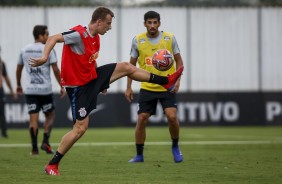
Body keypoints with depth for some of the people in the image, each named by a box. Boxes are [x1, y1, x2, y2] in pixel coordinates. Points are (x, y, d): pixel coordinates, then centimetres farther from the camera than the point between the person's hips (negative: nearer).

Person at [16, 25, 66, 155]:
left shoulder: (24, 50, 8)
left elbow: (18, 70, 15)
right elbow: (56, 70, -8)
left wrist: (18, 85, 29)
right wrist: (62, 87, -1)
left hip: (29, 90, 3)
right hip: (45, 90, -3)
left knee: (33, 119, 3)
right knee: (50, 115, 14)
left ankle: (34, 148, -3)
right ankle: (45, 142, 0)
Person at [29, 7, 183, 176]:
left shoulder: (96, 38, 7)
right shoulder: (79, 34, -22)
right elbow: (54, 38, -35)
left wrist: (102, 84, 23)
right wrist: (45, 57, -52)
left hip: (92, 77, 9)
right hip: (78, 86, -9)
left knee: (126, 67, 8)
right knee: (80, 128, -10)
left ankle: (165, 81, 24)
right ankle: (52, 165, -1)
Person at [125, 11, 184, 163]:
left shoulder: (170, 38, -3)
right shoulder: (137, 40, -2)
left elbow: (179, 61, 5)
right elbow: (132, 64, 8)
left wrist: (177, 80, -8)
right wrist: (128, 87, 4)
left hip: (167, 87, -1)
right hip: (147, 87, 1)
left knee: (172, 116, -16)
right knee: (141, 120, -2)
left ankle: (175, 147, 9)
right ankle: (139, 155, 12)